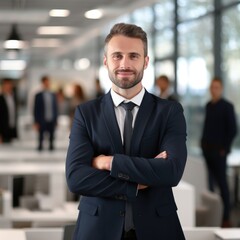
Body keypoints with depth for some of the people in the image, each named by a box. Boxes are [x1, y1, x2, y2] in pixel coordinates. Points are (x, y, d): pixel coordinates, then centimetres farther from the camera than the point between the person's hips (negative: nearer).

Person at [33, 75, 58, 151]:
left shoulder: (53, 95, 10)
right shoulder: (38, 95, 0)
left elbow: (55, 108, 13)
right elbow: (36, 110, 0)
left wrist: (56, 120, 9)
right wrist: (36, 122, -4)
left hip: (52, 121, 3)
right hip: (42, 121, -3)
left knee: (51, 138, 4)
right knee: (41, 137, -2)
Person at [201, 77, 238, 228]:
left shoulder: (227, 107, -5)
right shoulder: (208, 106, 13)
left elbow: (233, 130, -6)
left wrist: (225, 148, -9)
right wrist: (204, 143, 9)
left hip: (219, 151, -5)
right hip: (207, 150, 6)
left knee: (222, 183, -3)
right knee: (209, 183, 6)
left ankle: (226, 218, 2)